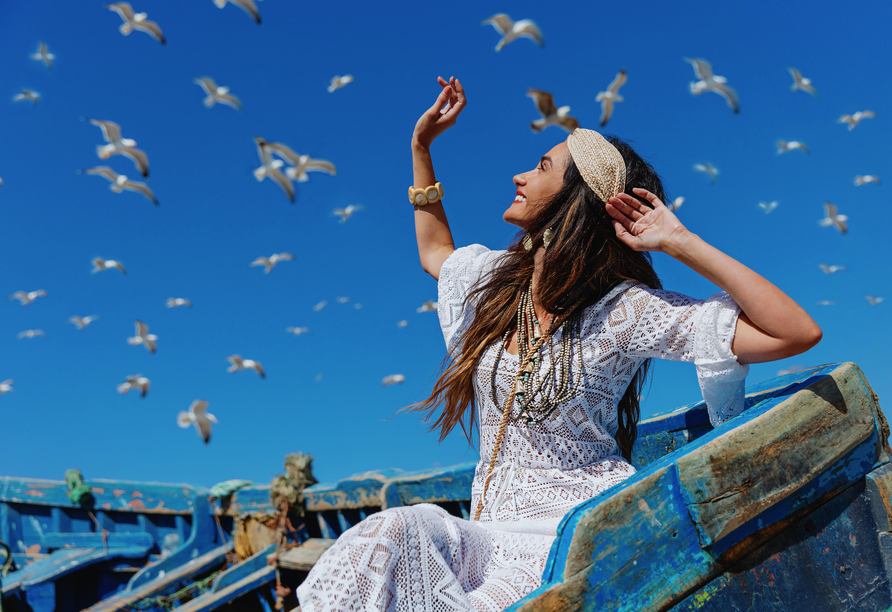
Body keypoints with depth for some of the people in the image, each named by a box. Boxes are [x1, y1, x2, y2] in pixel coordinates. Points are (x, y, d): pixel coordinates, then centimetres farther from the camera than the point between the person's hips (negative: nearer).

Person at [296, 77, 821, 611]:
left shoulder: (625, 308, -10)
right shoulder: (493, 281, 9)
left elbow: (798, 333, -15)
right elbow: (434, 250, 33)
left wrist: (680, 243, -18)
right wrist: (421, 145, 30)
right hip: (491, 533, 5)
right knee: (388, 536, -26)